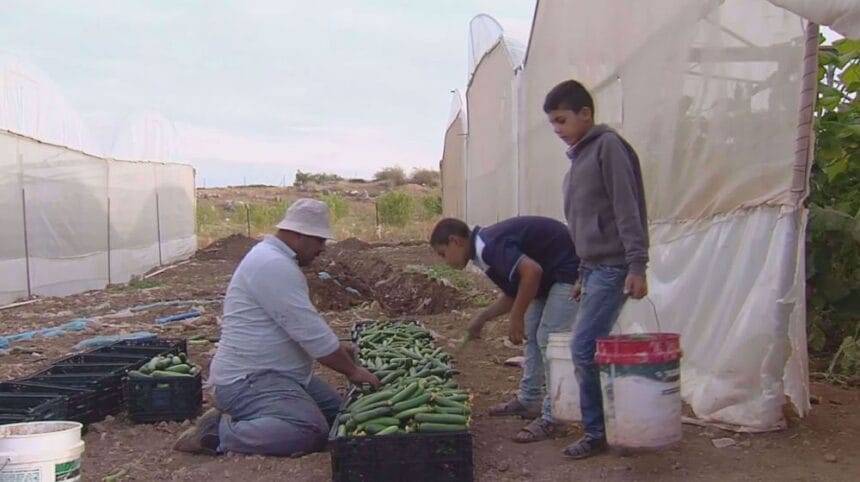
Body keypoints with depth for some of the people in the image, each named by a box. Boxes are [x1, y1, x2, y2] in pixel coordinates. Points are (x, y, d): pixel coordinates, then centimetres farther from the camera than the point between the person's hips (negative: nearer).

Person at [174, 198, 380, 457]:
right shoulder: (273, 265, -21)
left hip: (274, 372, 11)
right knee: (311, 431, -27)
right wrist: (352, 370, -12)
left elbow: (303, 324, 27)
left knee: (336, 408, 7)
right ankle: (218, 432, -12)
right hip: (247, 380, -11)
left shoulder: (276, 259, 14)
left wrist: (335, 346, 21)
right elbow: (312, 332, -22)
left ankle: (242, 418, 8)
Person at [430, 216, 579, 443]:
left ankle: (551, 417, -6)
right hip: (550, 275, 11)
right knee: (531, 333, 14)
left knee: (549, 339, -12)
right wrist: (482, 318, 11)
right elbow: (513, 295, 15)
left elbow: (532, 271, -35)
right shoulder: (485, 248, 8)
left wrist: (516, 318, -25)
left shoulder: (488, 247, -23)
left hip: (568, 269, -11)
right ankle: (528, 400, 25)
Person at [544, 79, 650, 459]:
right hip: (595, 267, 9)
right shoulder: (579, 157, 19)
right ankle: (611, 427, 16)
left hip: (613, 267, -9)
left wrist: (637, 265, -20)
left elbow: (627, 210, -15)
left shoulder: (608, 146, -7)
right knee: (592, 349, 7)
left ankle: (598, 433, 4)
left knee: (584, 349, -9)